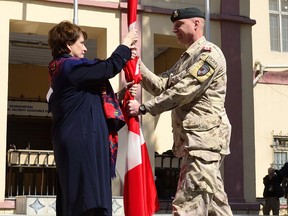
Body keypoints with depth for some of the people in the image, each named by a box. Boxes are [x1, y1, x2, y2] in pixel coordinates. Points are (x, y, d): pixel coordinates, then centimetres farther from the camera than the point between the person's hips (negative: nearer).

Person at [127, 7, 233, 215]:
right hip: (194, 138, 10)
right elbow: (161, 85, 13)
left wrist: (143, 108, -14)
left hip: (204, 137, -10)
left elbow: (182, 91, -17)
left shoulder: (209, 53, -9)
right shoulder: (186, 58, 22)